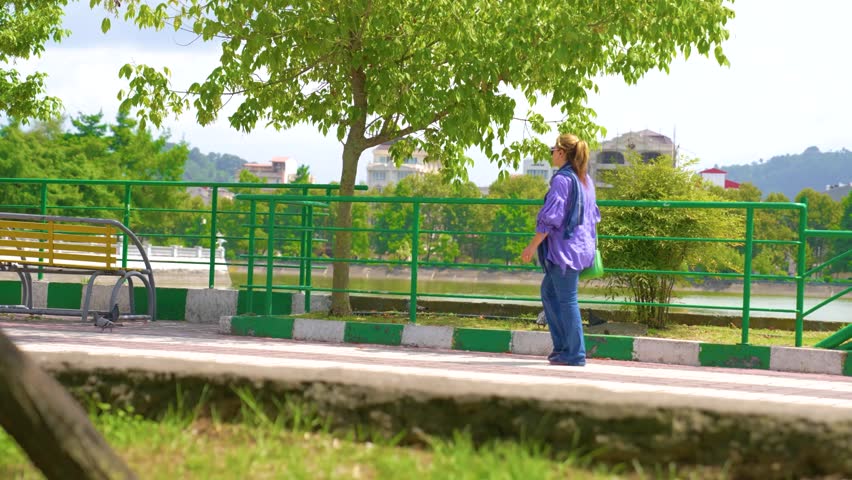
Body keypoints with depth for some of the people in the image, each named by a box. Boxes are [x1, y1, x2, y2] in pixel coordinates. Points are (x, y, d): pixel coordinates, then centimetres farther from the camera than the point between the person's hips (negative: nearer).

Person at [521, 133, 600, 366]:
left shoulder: (562, 179, -14)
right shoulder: (586, 180, 12)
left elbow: (551, 217, -17)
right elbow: (592, 214, 19)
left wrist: (533, 245, -12)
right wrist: (590, 243, 28)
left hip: (564, 247, -9)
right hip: (581, 246, 9)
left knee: (566, 299, -3)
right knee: (549, 291, 19)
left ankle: (575, 353, 1)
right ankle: (562, 345, 20)